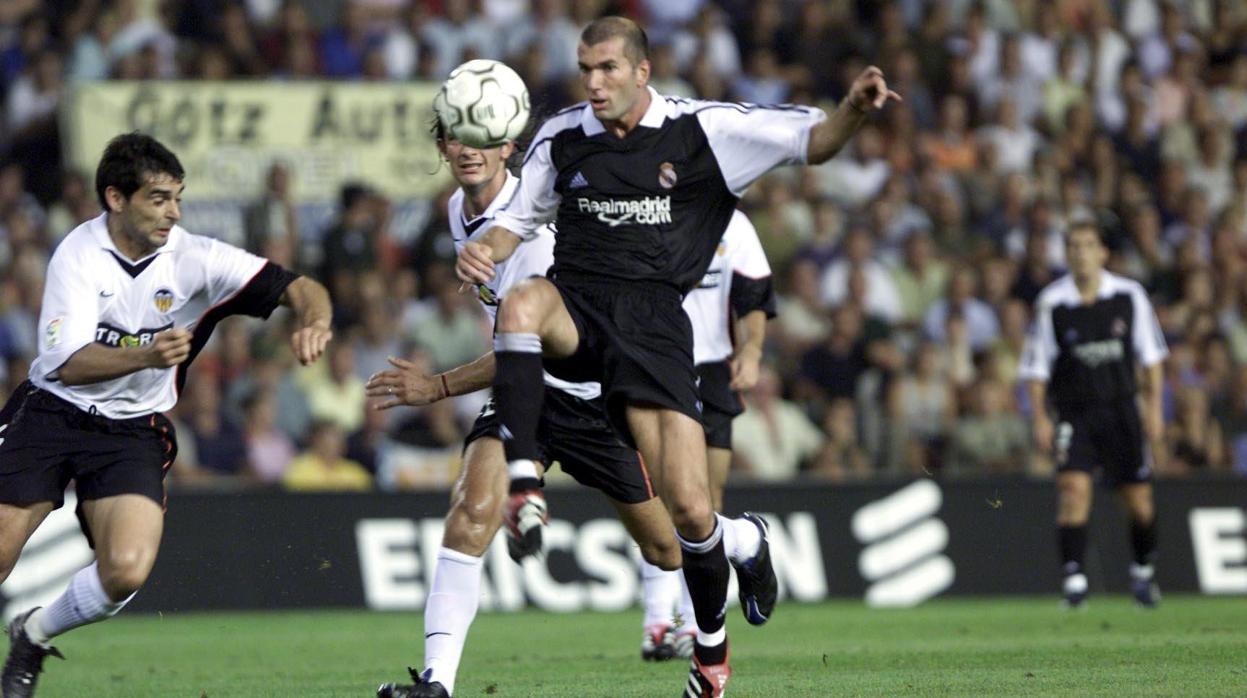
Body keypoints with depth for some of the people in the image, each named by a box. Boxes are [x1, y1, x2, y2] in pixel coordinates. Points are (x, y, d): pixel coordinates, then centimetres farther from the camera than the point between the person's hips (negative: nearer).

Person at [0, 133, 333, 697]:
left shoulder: (194, 258, -9)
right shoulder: (79, 253, -12)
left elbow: (298, 288, -9)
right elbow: (69, 362, -20)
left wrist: (314, 322, -33)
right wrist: (146, 356, -36)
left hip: (132, 432, 1)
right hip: (50, 413, -1)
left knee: (126, 571, -20)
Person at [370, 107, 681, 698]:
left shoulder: (535, 222, -26)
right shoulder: (458, 210, 1)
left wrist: (439, 387, -27)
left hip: (597, 392, -6)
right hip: (524, 388, 6)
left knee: (664, 550, 9)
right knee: (473, 507, -21)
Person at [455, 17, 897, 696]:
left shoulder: (701, 130, 0)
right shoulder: (561, 137, 9)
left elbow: (811, 141, 0)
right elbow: (519, 219, 21)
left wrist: (853, 111, -22)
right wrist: (482, 250, -2)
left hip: (651, 317, -2)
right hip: (575, 304, 2)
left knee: (690, 513, -10)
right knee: (521, 304, -39)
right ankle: (523, 486, -37)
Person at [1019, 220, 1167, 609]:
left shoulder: (1129, 296, -1)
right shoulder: (1052, 302, -5)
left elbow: (1151, 355, 8)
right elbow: (1036, 366, 1)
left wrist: (1153, 406, 4)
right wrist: (1039, 417, -5)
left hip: (1121, 408, 2)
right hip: (1073, 412, -1)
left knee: (1138, 497, 5)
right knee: (1073, 485, -20)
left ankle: (1143, 570, 28)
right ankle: (1073, 575, -20)